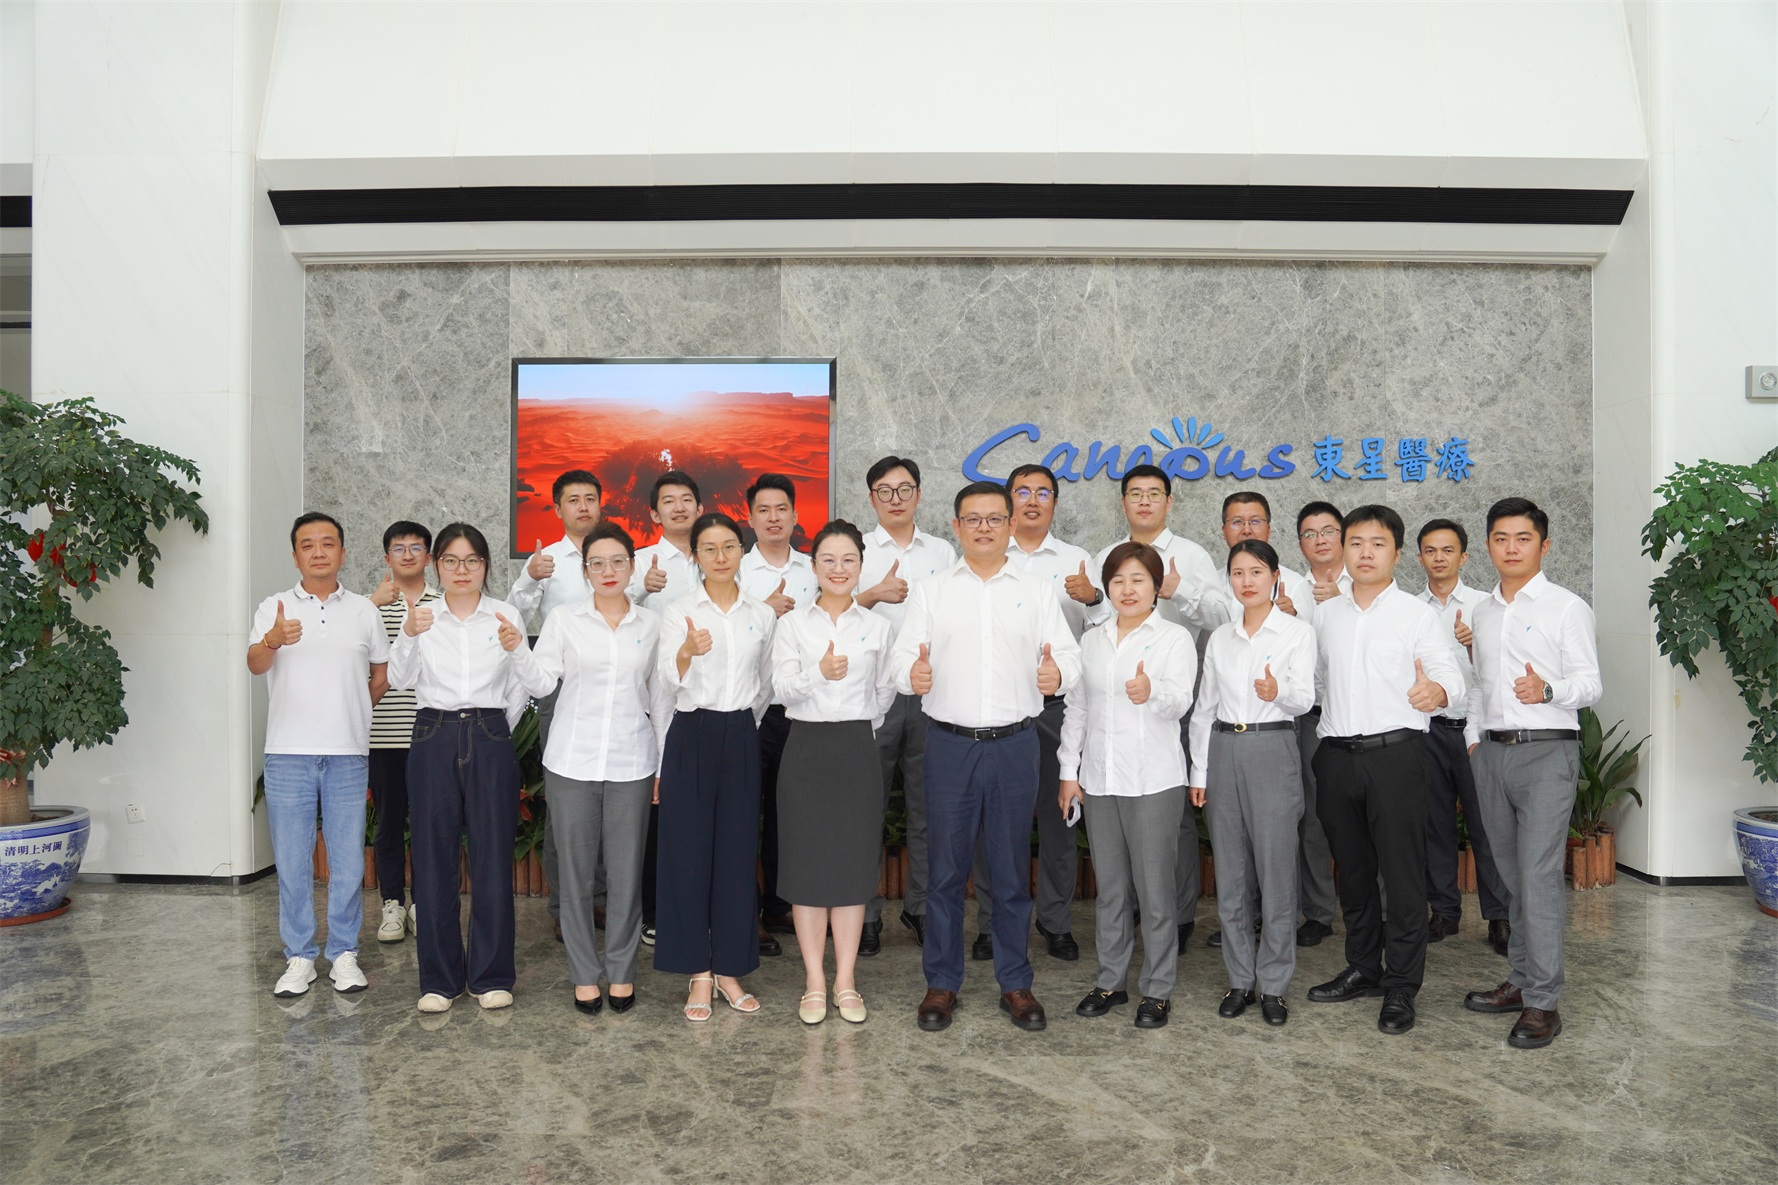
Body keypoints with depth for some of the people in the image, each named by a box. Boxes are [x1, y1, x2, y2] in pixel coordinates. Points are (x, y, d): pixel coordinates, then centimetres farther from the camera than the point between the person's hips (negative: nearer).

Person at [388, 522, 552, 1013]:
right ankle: (439, 978, 17)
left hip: (490, 741, 0)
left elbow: (537, 686, -2)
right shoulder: (422, 617, 5)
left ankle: (492, 976, 14)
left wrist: (516, 649, -22)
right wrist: (409, 634, -29)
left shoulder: (506, 615, 5)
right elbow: (398, 677, -10)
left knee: (493, 858, 1)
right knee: (434, 859, 4)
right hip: (434, 740, 1)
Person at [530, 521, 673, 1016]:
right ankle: (585, 974, 19)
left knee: (626, 872, 4)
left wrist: (666, 765, 9)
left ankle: (621, 971, 20)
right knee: (576, 871, 5)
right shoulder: (563, 619, 5)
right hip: (572, 761, 0)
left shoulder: (651, 624, 8)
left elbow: (661, 697, 11)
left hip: (631, 763, 1)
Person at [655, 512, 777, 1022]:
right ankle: (699, 972, 12)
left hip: (741, 738, 3)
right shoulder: (680, 612, -2)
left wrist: (748, 722, 14)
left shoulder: (762, 615, 7)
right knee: (689, 852, 0)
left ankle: (730, 968, 18)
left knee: (738, 852, 6)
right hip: (691, 736, -2)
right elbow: (670, 676, -19)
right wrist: (687, 651, -39)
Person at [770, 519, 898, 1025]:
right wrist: (819, 672, -26)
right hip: (806, 749, -1)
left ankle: (846, 980, 15)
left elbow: (885, 693, 13)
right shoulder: (793, 623, 2)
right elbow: (783, 688, -9)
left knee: (853, 863, 4)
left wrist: (855, 727, 11)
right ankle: (814, 981, 13)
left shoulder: (877, 627, 6)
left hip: (857, 750, 1)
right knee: (807, 862, 2)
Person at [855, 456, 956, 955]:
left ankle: (921, 907, 19)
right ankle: (864, 913, 12)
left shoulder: (942, 552, 15)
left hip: (929, 686, 2)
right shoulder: (857, 550, 8)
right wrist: (872, 594, -18)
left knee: (927, 805, 6)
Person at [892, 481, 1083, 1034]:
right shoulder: (930, 591, 7)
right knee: (945, 868, 6)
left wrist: (1058, 673, -19)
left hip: (1014, 744, 1)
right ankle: (942, 983, 18)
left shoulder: (1037, 592, 9)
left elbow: (1068, 652, 4)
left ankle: (1015, 984, 21)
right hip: (949, 743, 0)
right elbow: (904, 654, 1)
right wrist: (911, 673, -22)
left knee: (1011, 871, 9)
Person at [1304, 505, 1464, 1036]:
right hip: (1337, 754, 5)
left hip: (1395, 752, -4)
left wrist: (1437, 689, -31)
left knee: (1402, 872, -1)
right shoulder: (1325, 614, 12)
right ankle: (1362, 968, 29)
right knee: (1352, 868, 14)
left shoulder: (1416, 613, -1)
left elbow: (1448, 670, -10)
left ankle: (1401, 986, 9)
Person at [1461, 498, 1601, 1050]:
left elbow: (1590, 683, -7)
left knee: (1539, 875, -9)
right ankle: (1521, 980, 19)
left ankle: (1543, 1002, -4)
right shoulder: (1483, 612, 17)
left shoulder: (1567, 607, -2)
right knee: (1512, 874, 10)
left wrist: (1548, 690, -26)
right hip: (1492, 751, 6)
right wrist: (1472, 736, 17)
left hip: (1547, 752, -6)